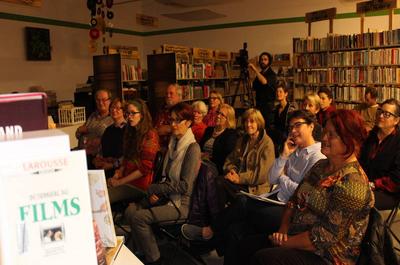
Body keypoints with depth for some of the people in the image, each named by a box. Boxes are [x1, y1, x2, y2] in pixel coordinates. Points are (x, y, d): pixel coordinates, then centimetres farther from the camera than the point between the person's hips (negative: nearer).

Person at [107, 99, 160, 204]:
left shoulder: (150, 135, -8)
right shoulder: (131, 133, 18)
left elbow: (144, 169, -11)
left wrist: (120, 182, -11)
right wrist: (118, 174, 2)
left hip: (139, 185, -7)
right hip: (126, 178, 7)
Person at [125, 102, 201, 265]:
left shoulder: (192, 148, -15)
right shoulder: (173, 143, 10)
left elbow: (185, 185, -20)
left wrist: (154, 189, -14)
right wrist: (156, 193, -4)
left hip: (182, 202, -7)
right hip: (166, 196, 7)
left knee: (139, 217, -19)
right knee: (131, 210, -10)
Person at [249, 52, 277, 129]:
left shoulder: (271, 74, -7)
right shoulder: (259, 74, 16)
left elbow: (264, 82, -28)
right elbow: (254, 87, 23)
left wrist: (255, 70, -25)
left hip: (268, 105, -7)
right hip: (259, 104, 7)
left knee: (268, 125, -11)